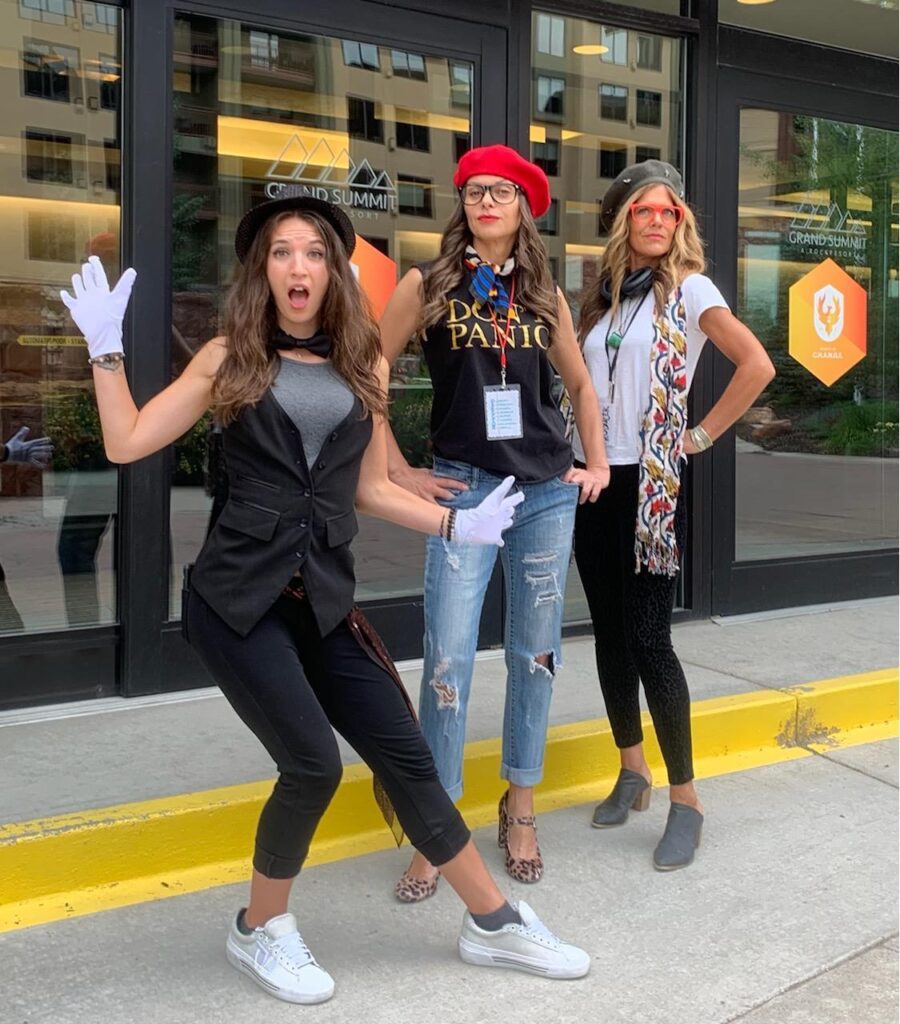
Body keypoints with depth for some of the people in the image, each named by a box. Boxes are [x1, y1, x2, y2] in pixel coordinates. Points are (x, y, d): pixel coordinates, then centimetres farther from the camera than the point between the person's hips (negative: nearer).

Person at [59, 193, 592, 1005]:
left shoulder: (364, 365, 10)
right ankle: (261, 930, 14)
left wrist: (456, 524, 9)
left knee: (404, 753, 6)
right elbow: (127, 445, 1)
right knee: (313, 764, -13)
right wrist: (107, 348, -3)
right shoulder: (229, 358, 3)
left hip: (323, 597, 4)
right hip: (239, 594, -3)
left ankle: (493, 923, 21)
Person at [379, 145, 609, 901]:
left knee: (535, 653, 8)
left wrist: (598, 463, 12)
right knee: (448, 659, -8)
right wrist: (399, 471, -3)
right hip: (463, 490, -3)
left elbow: (582, 387, 22)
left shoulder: (545, 295, 10)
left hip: (547, 491, 3)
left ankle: (521, 812, 24)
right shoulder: (428, 286, 1)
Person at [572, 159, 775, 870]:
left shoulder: (688, 288, -5)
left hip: (651, 484, -6)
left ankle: (686, 799, 4)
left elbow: (758, 366, -16)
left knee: (648, 639, -8)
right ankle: (633, 773, 26)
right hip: (594, 479, 6)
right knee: (610, 633, 10)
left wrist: (702, 436, -11)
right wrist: (575, 453, 4)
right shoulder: (602, 294, 12)